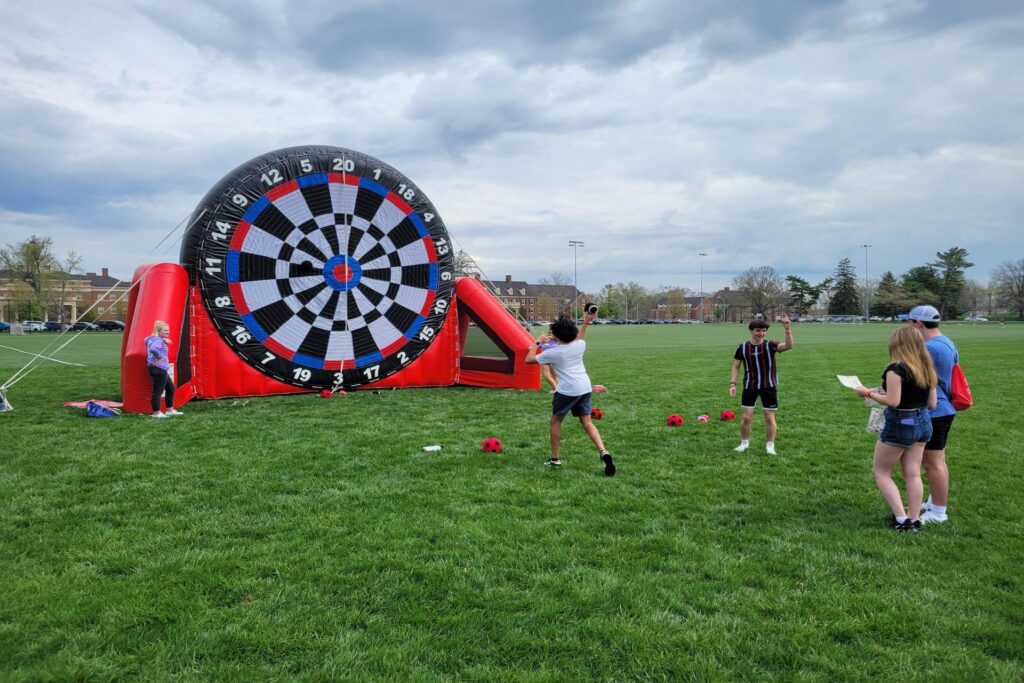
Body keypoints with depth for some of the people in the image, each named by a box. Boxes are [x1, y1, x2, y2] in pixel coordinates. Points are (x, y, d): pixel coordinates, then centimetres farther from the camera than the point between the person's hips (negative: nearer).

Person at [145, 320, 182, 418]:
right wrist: (159, 357, -21)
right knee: (158, 391, -5)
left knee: (171, 388, 18)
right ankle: (156, 413, 1)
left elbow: (147, 340, 40)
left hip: (162, 370, 11)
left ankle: (170, 410, 27)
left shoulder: (158, 339, 15)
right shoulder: (158, 340, -15)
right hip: (159, 369, -11)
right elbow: (153, 349, -37)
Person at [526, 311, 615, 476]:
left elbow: (529, 359, 5)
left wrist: (537, 343, 18)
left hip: (567, 390, -5)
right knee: (587, 423, 9)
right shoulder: (580, 345, 7)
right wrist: (586, 322, 43)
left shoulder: (553, 353, -6)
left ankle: (555, 459, 18)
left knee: (556, 421, 14)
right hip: (585, 388, 5)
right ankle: (604, 452, -11)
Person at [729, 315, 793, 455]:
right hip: (749, 386, 1)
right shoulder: (742, 348, -5)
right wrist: (732, 383, -7)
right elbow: (736, 366, 3)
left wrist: (787, 328, -38)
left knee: (770, 417, 5)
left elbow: (788, 345, -26)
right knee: (747, 417, 2)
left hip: (769, 387, -1)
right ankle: (744, 443, 22)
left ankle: (770, 445, 19)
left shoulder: (770, 345, -9)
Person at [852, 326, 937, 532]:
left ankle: (901, 519, 3)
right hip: (923, 423, 7)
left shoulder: (896, 368, -19)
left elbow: (893, 401, -23)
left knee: (880, 471, 7)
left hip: (901, 424, -7)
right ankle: (914, 520, 16)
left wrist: (869, 393, -11)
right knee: (912, 474, 13)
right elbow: (932, 403, 8)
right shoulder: (927, 369, 5)